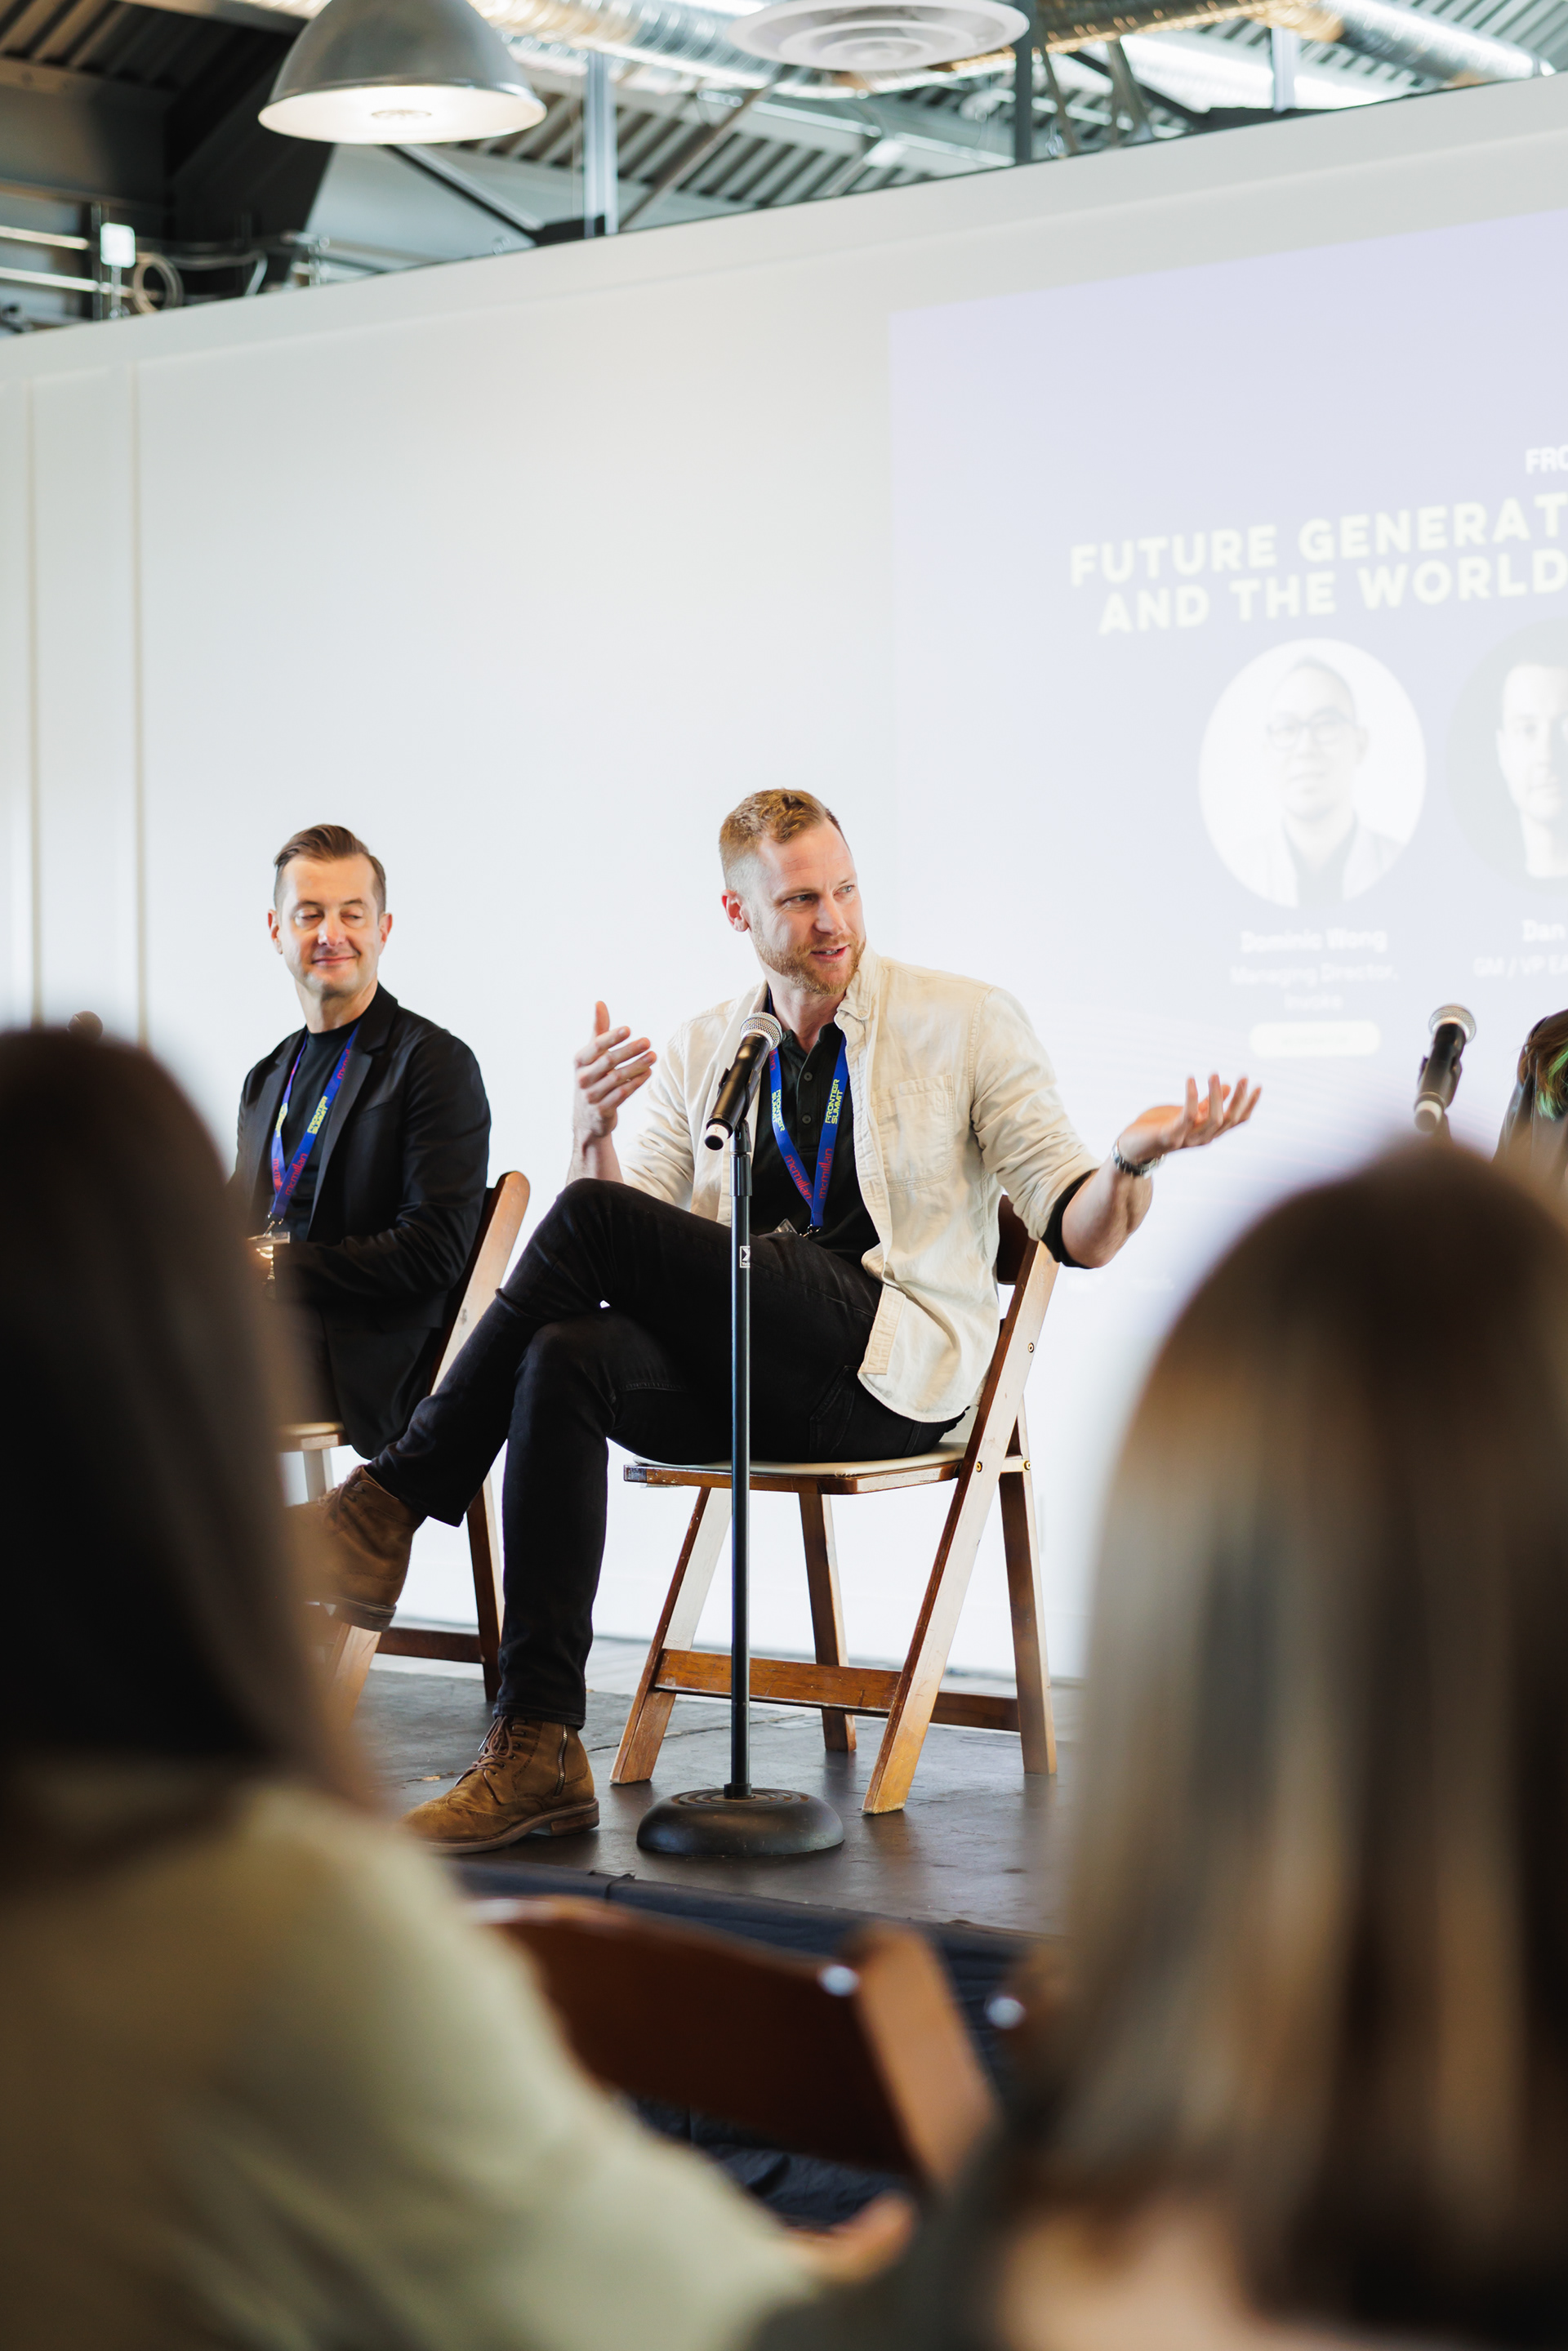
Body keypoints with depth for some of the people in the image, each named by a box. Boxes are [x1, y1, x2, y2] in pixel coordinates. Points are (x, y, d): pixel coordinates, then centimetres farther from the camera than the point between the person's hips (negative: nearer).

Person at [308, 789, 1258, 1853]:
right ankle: (539, 1753, -30)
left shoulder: (968, 1021, 7)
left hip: (895, 1366, -4)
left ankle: (396, 1498, -9)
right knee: (566, 1359, -29)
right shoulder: (702, 1053, 18)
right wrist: (596, 1129, -9)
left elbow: (1077, 1235, 2)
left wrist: (1133, 1160, -21)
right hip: (753, 1378, 4)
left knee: (589, 1220, -20)